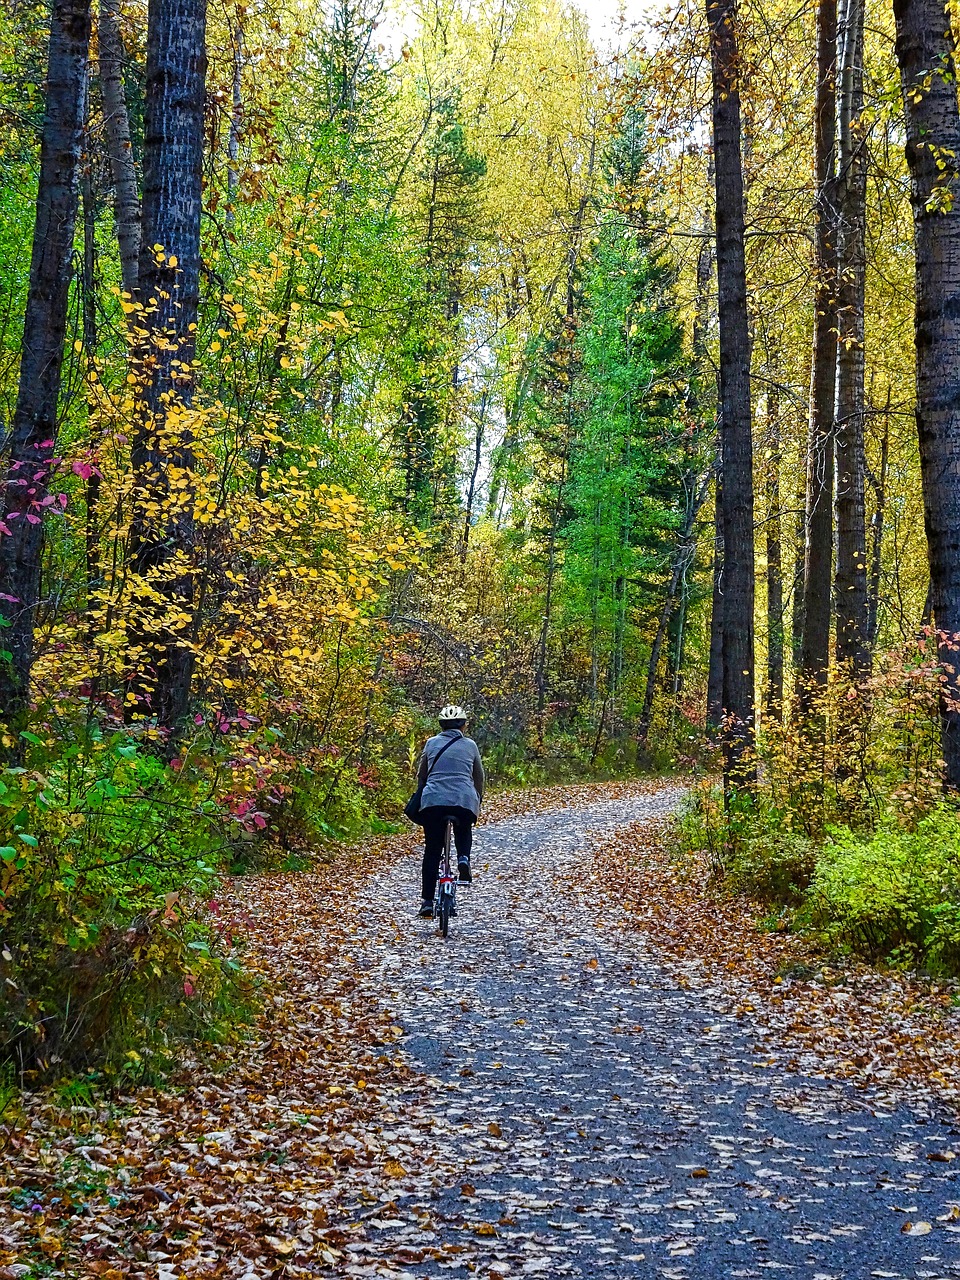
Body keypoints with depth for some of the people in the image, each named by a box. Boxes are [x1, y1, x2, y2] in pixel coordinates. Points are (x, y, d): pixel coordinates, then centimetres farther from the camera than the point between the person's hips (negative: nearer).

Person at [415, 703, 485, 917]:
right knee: (464, 832, 30)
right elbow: (479, 778, 18)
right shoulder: (470, 745, 12)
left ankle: (427, 900, 4)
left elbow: (421, 775, 18)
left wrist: (421, 798, 31)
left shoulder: (431, 743, 13)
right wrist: (477, 802, 31)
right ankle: (463, 858, 0)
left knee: (432, 851, 9)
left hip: (433, 801, 0)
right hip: (465, 801, 0)